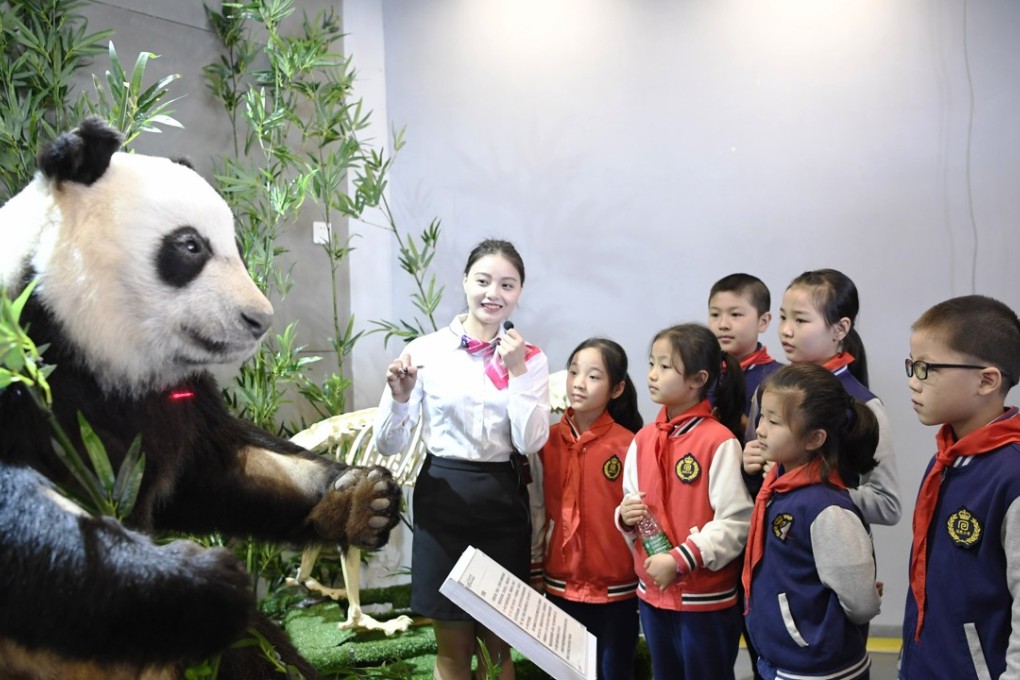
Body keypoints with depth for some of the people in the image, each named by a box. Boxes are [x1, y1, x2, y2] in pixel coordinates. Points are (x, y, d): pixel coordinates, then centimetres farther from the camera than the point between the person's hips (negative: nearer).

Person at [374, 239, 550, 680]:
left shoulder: (530, 359, 1)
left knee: (498, 644, 13)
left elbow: (531, 443, -10)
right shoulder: (426, 351, -4)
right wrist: (399, 397, -21)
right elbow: (389, 445, -3)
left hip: (504, 500, 1)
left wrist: (516, 373, -15)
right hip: (443, 498, -1)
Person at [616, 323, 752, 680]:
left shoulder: (719, 441, -15)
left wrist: (679, 560, -20)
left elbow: (736, 522, -17)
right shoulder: (643, 439, 5)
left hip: (706, 597, -6)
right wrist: (625, 517, -8)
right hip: (651, 591, 6)